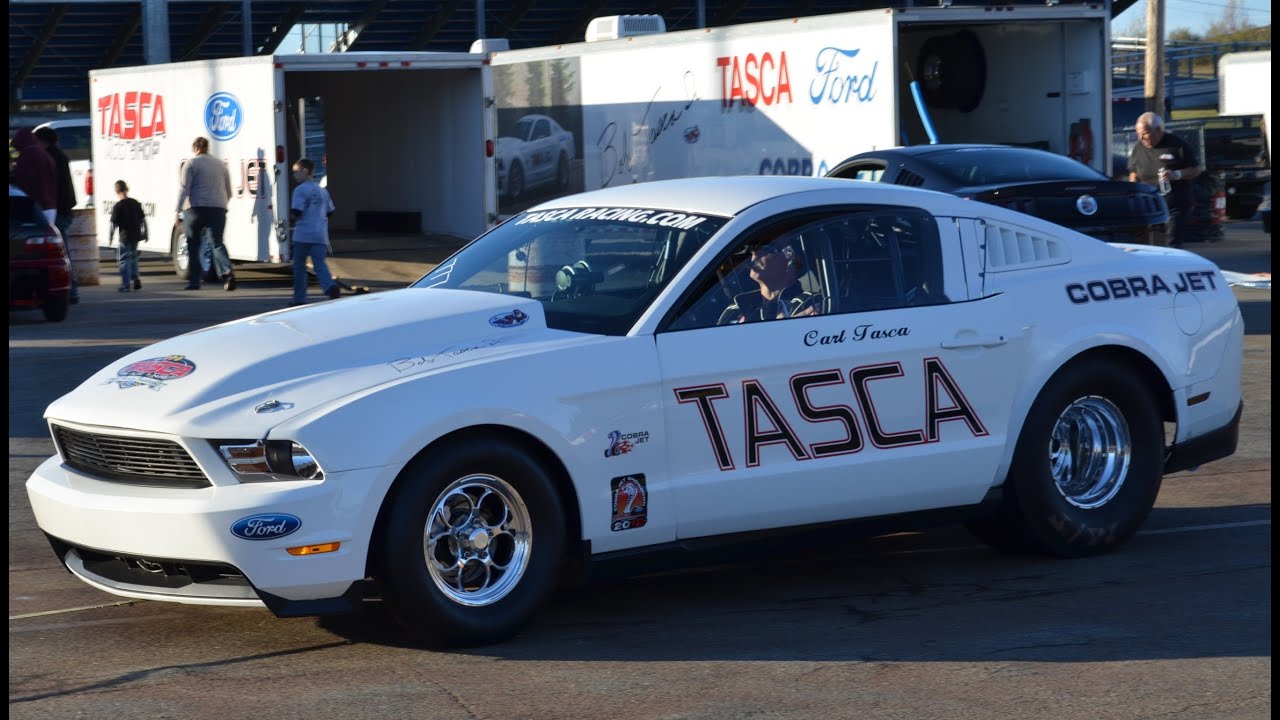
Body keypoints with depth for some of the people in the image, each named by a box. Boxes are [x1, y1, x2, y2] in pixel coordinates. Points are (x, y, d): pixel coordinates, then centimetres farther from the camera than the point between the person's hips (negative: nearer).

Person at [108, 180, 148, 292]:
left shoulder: (118, 206, -11)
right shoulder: (136, 203, 4)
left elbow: (114, 224, -11)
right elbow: (143, 219, 9)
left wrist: (109, 238, -1)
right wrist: (144, 233, 19)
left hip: (125, 237, -5)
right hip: (136, 236, 5)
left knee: (123, 260, 2)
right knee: (133, 258, 21)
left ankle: (125, 285, 0)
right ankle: (135, 279, 14)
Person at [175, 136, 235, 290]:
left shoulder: (191, 164, 1)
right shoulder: (220, 164, 16)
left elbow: (184, 189, -7)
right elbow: (229, 192, 21)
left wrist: (177, 211, -5)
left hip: (197, 208, -3)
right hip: (218, 208, 3)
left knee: (193, 246, 9)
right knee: (217, 243, -1)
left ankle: (193, 281, 11)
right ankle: (227, 272, -27)